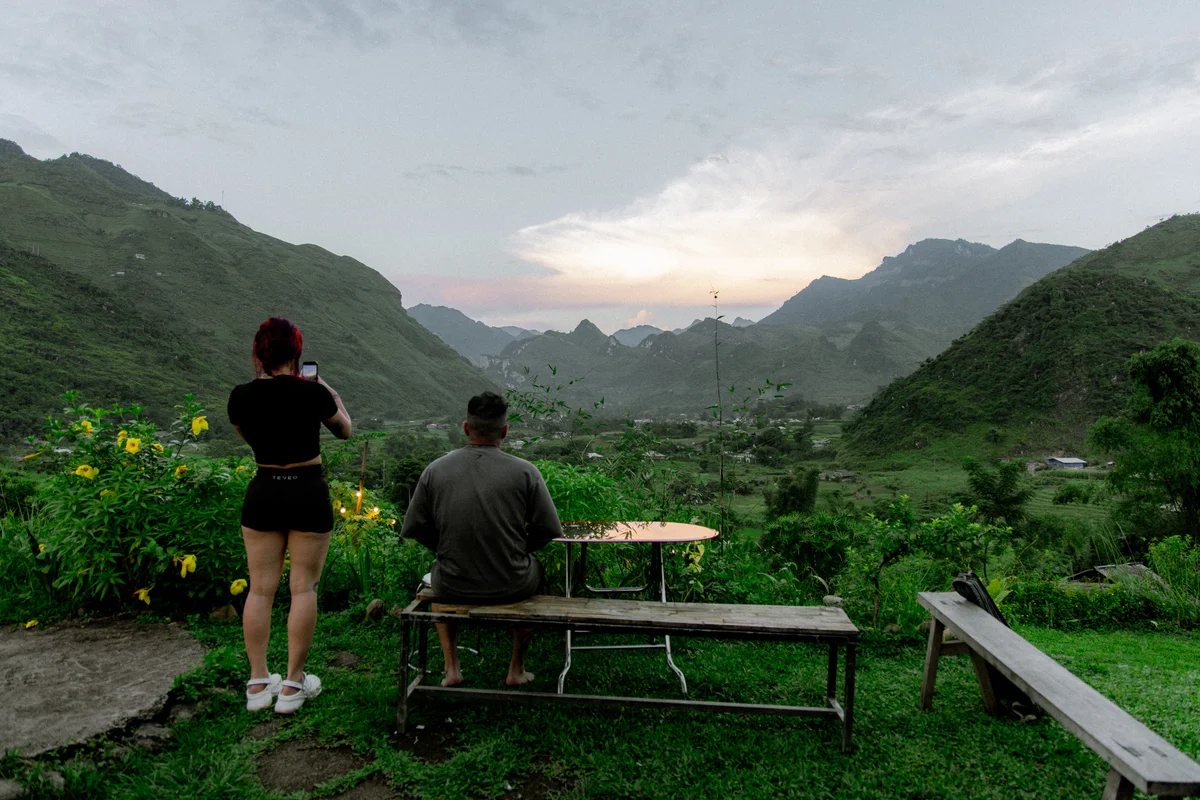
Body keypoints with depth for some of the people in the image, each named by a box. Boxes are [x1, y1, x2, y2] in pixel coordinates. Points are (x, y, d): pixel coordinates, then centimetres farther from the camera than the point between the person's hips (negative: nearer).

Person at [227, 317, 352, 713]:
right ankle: (293, 684, 11)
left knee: (260, 587, 11)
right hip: (308, 493, -3)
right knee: (303, 587, 5)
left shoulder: (241, 396, -4)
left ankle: (258, 683, 17)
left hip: (262, 493, 3)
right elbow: (344, 430, 5)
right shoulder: (313, 393, -13)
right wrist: (331, 393, 20)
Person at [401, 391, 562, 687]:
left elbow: (413, 530, -1)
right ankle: (517, 670, 36)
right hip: (512, 588, -1)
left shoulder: (435, 470, -8)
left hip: (454, 590, 1)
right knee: (533, 568, 34)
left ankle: (451, 668, 33)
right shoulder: (525, 472, -13)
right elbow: (550, 531, -7)